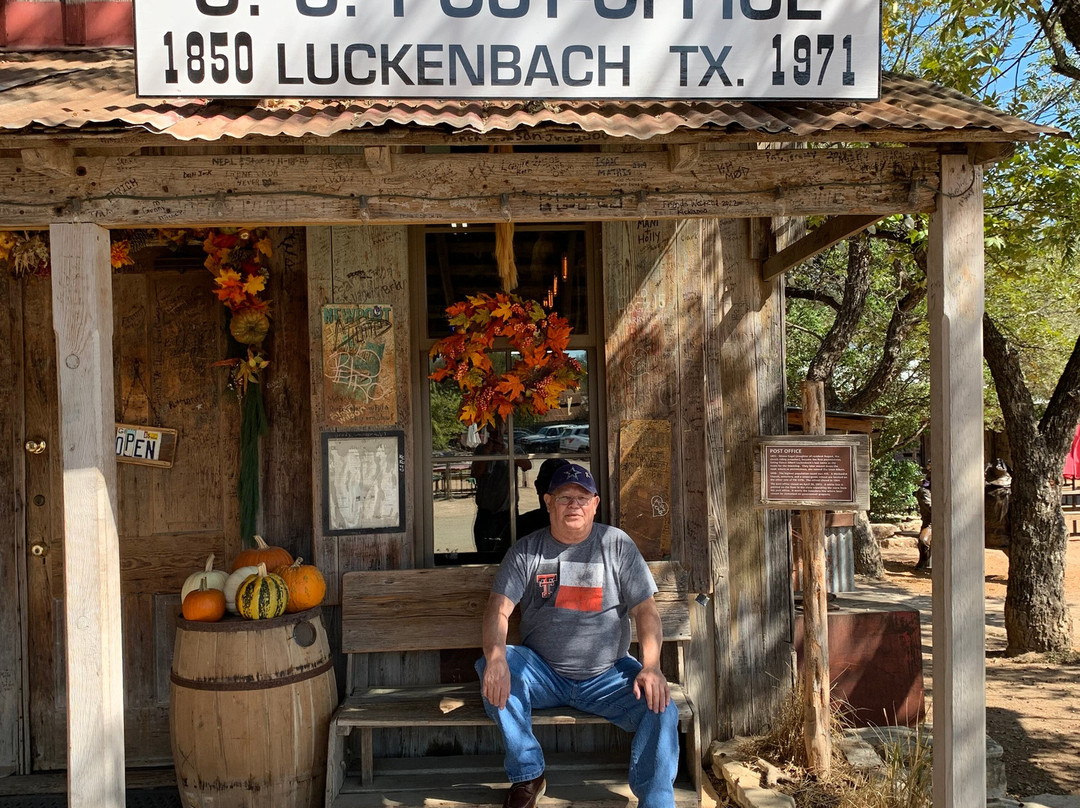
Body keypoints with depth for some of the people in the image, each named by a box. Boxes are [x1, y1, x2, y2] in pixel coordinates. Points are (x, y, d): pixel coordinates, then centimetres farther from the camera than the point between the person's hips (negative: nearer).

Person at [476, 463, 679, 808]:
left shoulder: (617, 546, 2)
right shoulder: (526, 552, 2)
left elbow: (645, 610, -1)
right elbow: (498, 610, -7)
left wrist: (651, 666, -19)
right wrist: (496, 658, -29)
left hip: (607, 674, 0)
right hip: (542, 673, 1)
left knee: (661, 709, -26)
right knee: (490, 668, -27)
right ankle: (527, 775, -9)